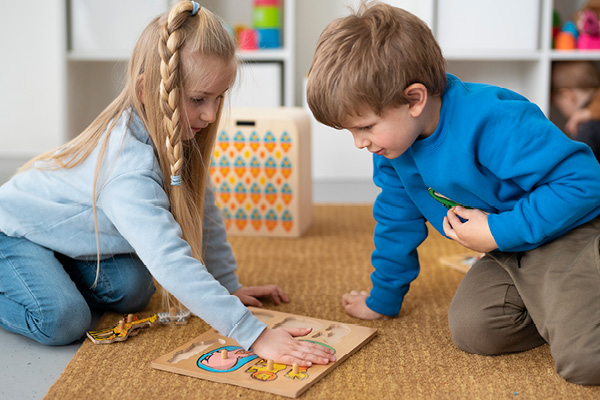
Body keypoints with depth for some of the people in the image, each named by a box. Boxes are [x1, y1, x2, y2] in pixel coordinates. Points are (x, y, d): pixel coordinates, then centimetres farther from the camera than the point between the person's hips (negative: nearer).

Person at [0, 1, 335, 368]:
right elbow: (172, 261, -50)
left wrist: (230, 285, -1)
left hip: (66, 227, 8)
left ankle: (53, 272, 14)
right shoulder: (129, 169, -42)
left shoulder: (175, 135, -14)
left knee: (132, 290, -10)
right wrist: (254, 334, -52)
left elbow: (203, 212, -2)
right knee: (62, 321, -26)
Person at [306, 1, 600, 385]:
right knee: (470, 330, -15)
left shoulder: (491, 122, -31)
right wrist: (383, 299, 19)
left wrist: (498, 233, -26)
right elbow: (397, 220, 11)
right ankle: (553, 310, 8)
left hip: (569, 234, -8)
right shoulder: (393, 141, -4)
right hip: (508, 251, 8)